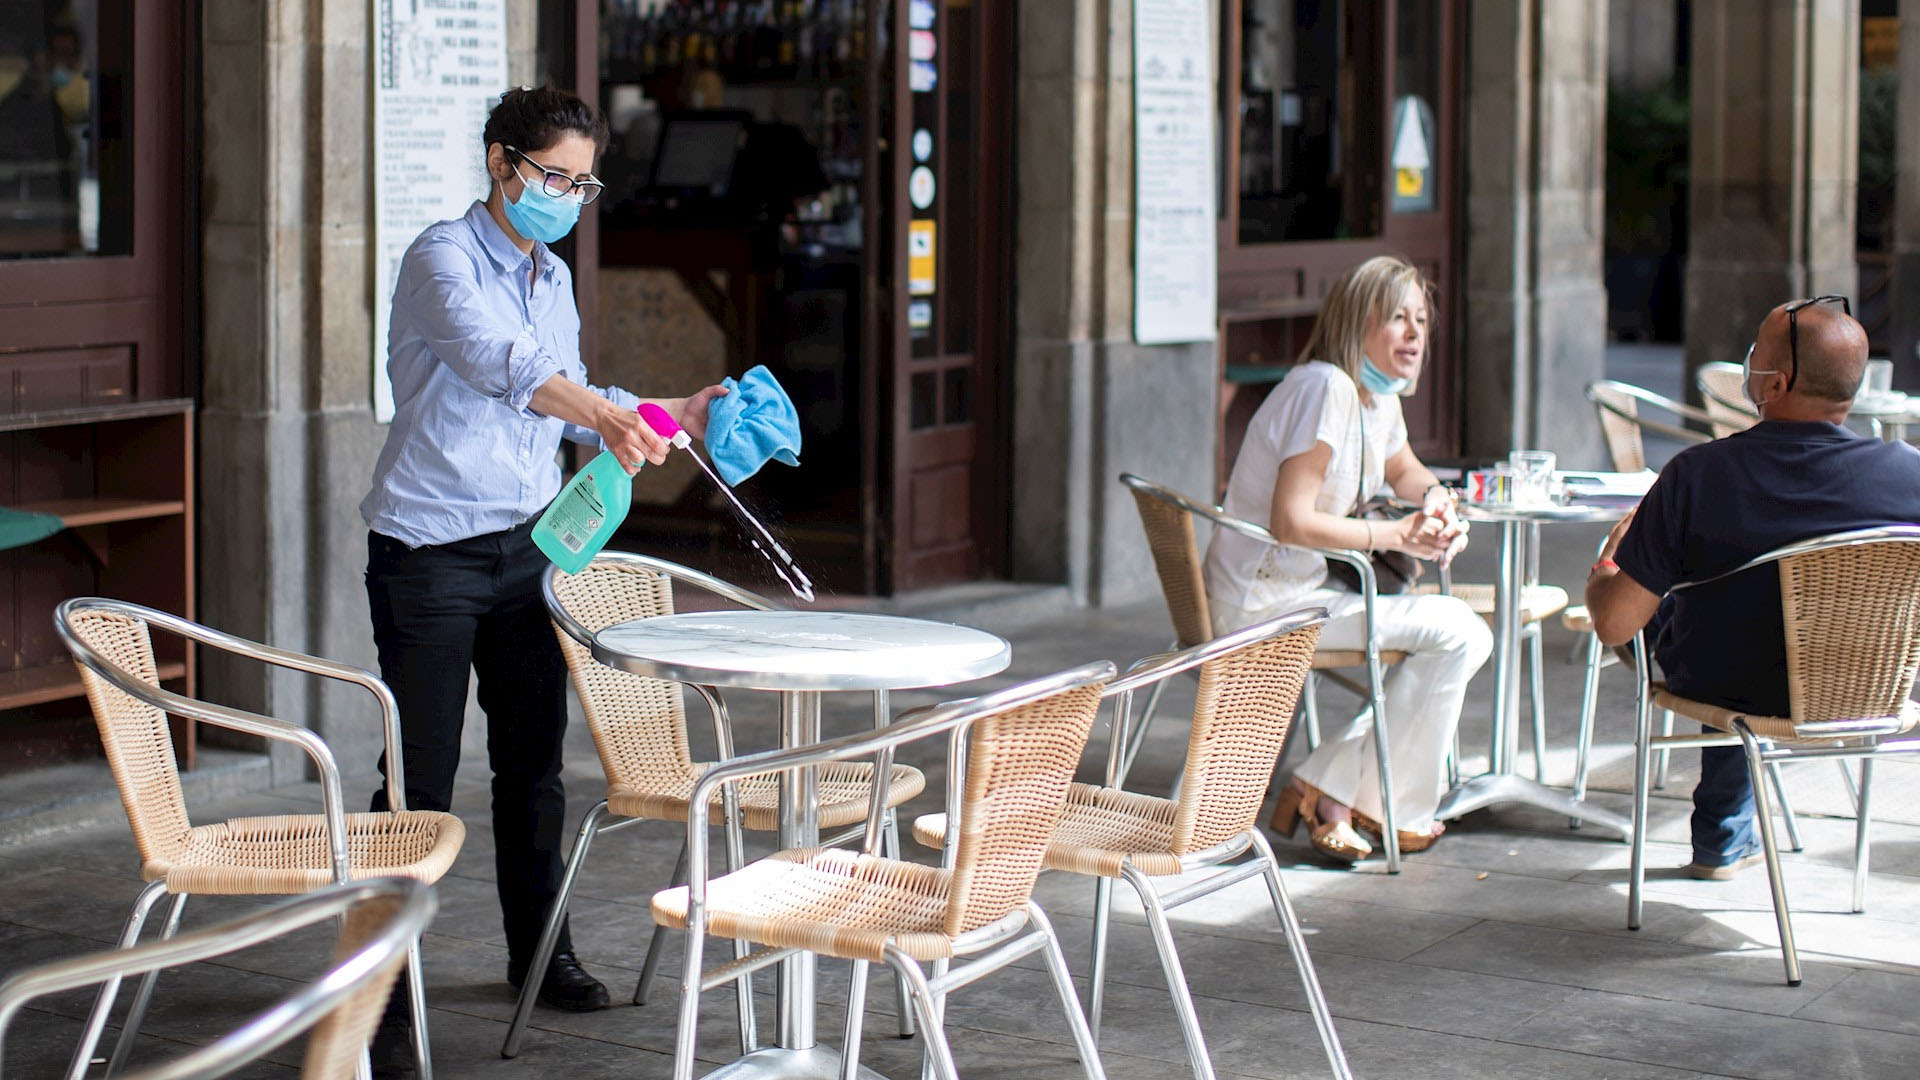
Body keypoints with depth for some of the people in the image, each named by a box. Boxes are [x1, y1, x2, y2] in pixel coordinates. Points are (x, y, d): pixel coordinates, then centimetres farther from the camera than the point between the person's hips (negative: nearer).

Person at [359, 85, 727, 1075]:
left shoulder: (553, 277, 13)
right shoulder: (443, 260, -12)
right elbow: (499, 361, -31)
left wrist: (672, 416, 8)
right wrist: (604, 416, -46)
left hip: (525, 545, 7)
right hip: (430, 549, -7)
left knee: (532, 760, 14)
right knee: (419, 780, -7)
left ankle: (538, 952, 30)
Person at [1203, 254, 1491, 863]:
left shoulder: (1380, 395, 11)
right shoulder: (1326, 388, -19)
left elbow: (1403, 471, 33)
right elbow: (1291, 521, -26)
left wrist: (1436, 500, 10)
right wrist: (1396, 535, -20)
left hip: (1302, 591, 10)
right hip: (1265, 602, -10)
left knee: (1463, 640, 8)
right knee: (1457, 633, -16)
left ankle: (1328, 791, 5)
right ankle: (1392, 810, -1)